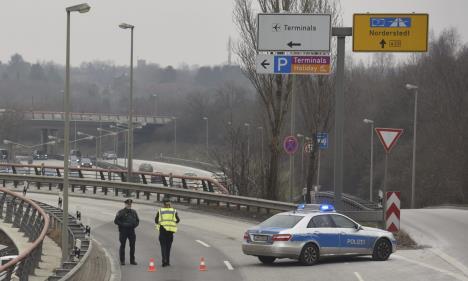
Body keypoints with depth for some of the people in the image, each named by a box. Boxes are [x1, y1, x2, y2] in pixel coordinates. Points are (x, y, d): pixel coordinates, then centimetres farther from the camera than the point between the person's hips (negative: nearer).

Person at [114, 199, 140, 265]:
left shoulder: (134, 212, 12)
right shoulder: (121, 212, -2)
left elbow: (137, 220, 19)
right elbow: (116, 221, -5)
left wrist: (135, 225, -3)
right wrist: (123, 224, -16)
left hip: (131, 230, 4)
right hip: (123, 231, -4)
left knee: (132, 245, 4)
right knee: (122, 245, 0)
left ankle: (132, 260, 12)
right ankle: (122, 260, 7)